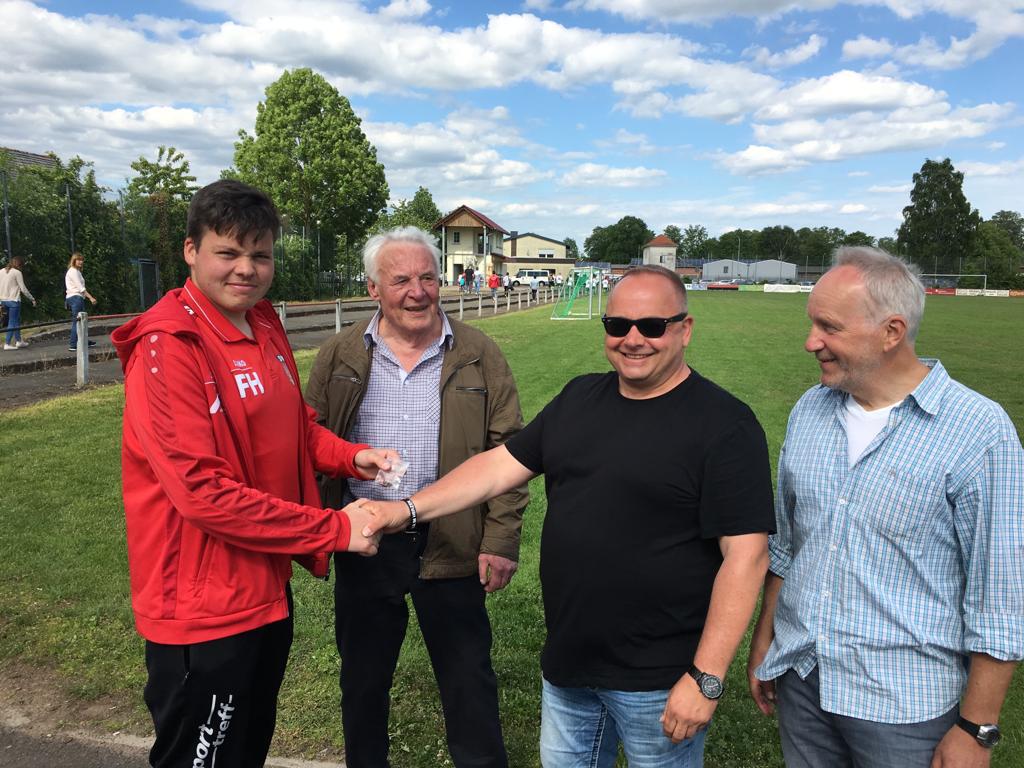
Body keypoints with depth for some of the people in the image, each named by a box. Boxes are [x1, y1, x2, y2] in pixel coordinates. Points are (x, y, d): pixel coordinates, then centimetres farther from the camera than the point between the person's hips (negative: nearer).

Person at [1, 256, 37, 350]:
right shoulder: (17, 273, -9)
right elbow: (23, 289, -9)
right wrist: (32, 299, 1)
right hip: (13, 300, -7)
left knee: (16, 320, 17)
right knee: (12, 322, -1)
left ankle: (18, 341, 21)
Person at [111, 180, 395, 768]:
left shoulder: (265, 327, 6)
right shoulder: (167, 346, -20)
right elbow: (203, 492, -25)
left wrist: (352, 456, -6)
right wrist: (335, 529, -21)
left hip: (269, 587, 8)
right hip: (204, 610, -8)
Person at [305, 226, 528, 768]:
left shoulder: (478, 357, -3)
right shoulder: (340, 357, 1)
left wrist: (501, 540, -6)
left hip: (450, 548, -1)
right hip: (361, 544, 2)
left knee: (469, 683, 12)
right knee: (362, 679, 20)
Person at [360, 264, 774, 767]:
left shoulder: (724, 425, -15)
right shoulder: (580, 397, 4)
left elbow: (745, 555, -18)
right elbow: (502, 464, 4)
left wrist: (706, 678, -20)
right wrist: (408, 509, -6)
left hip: (658, 682, -5)